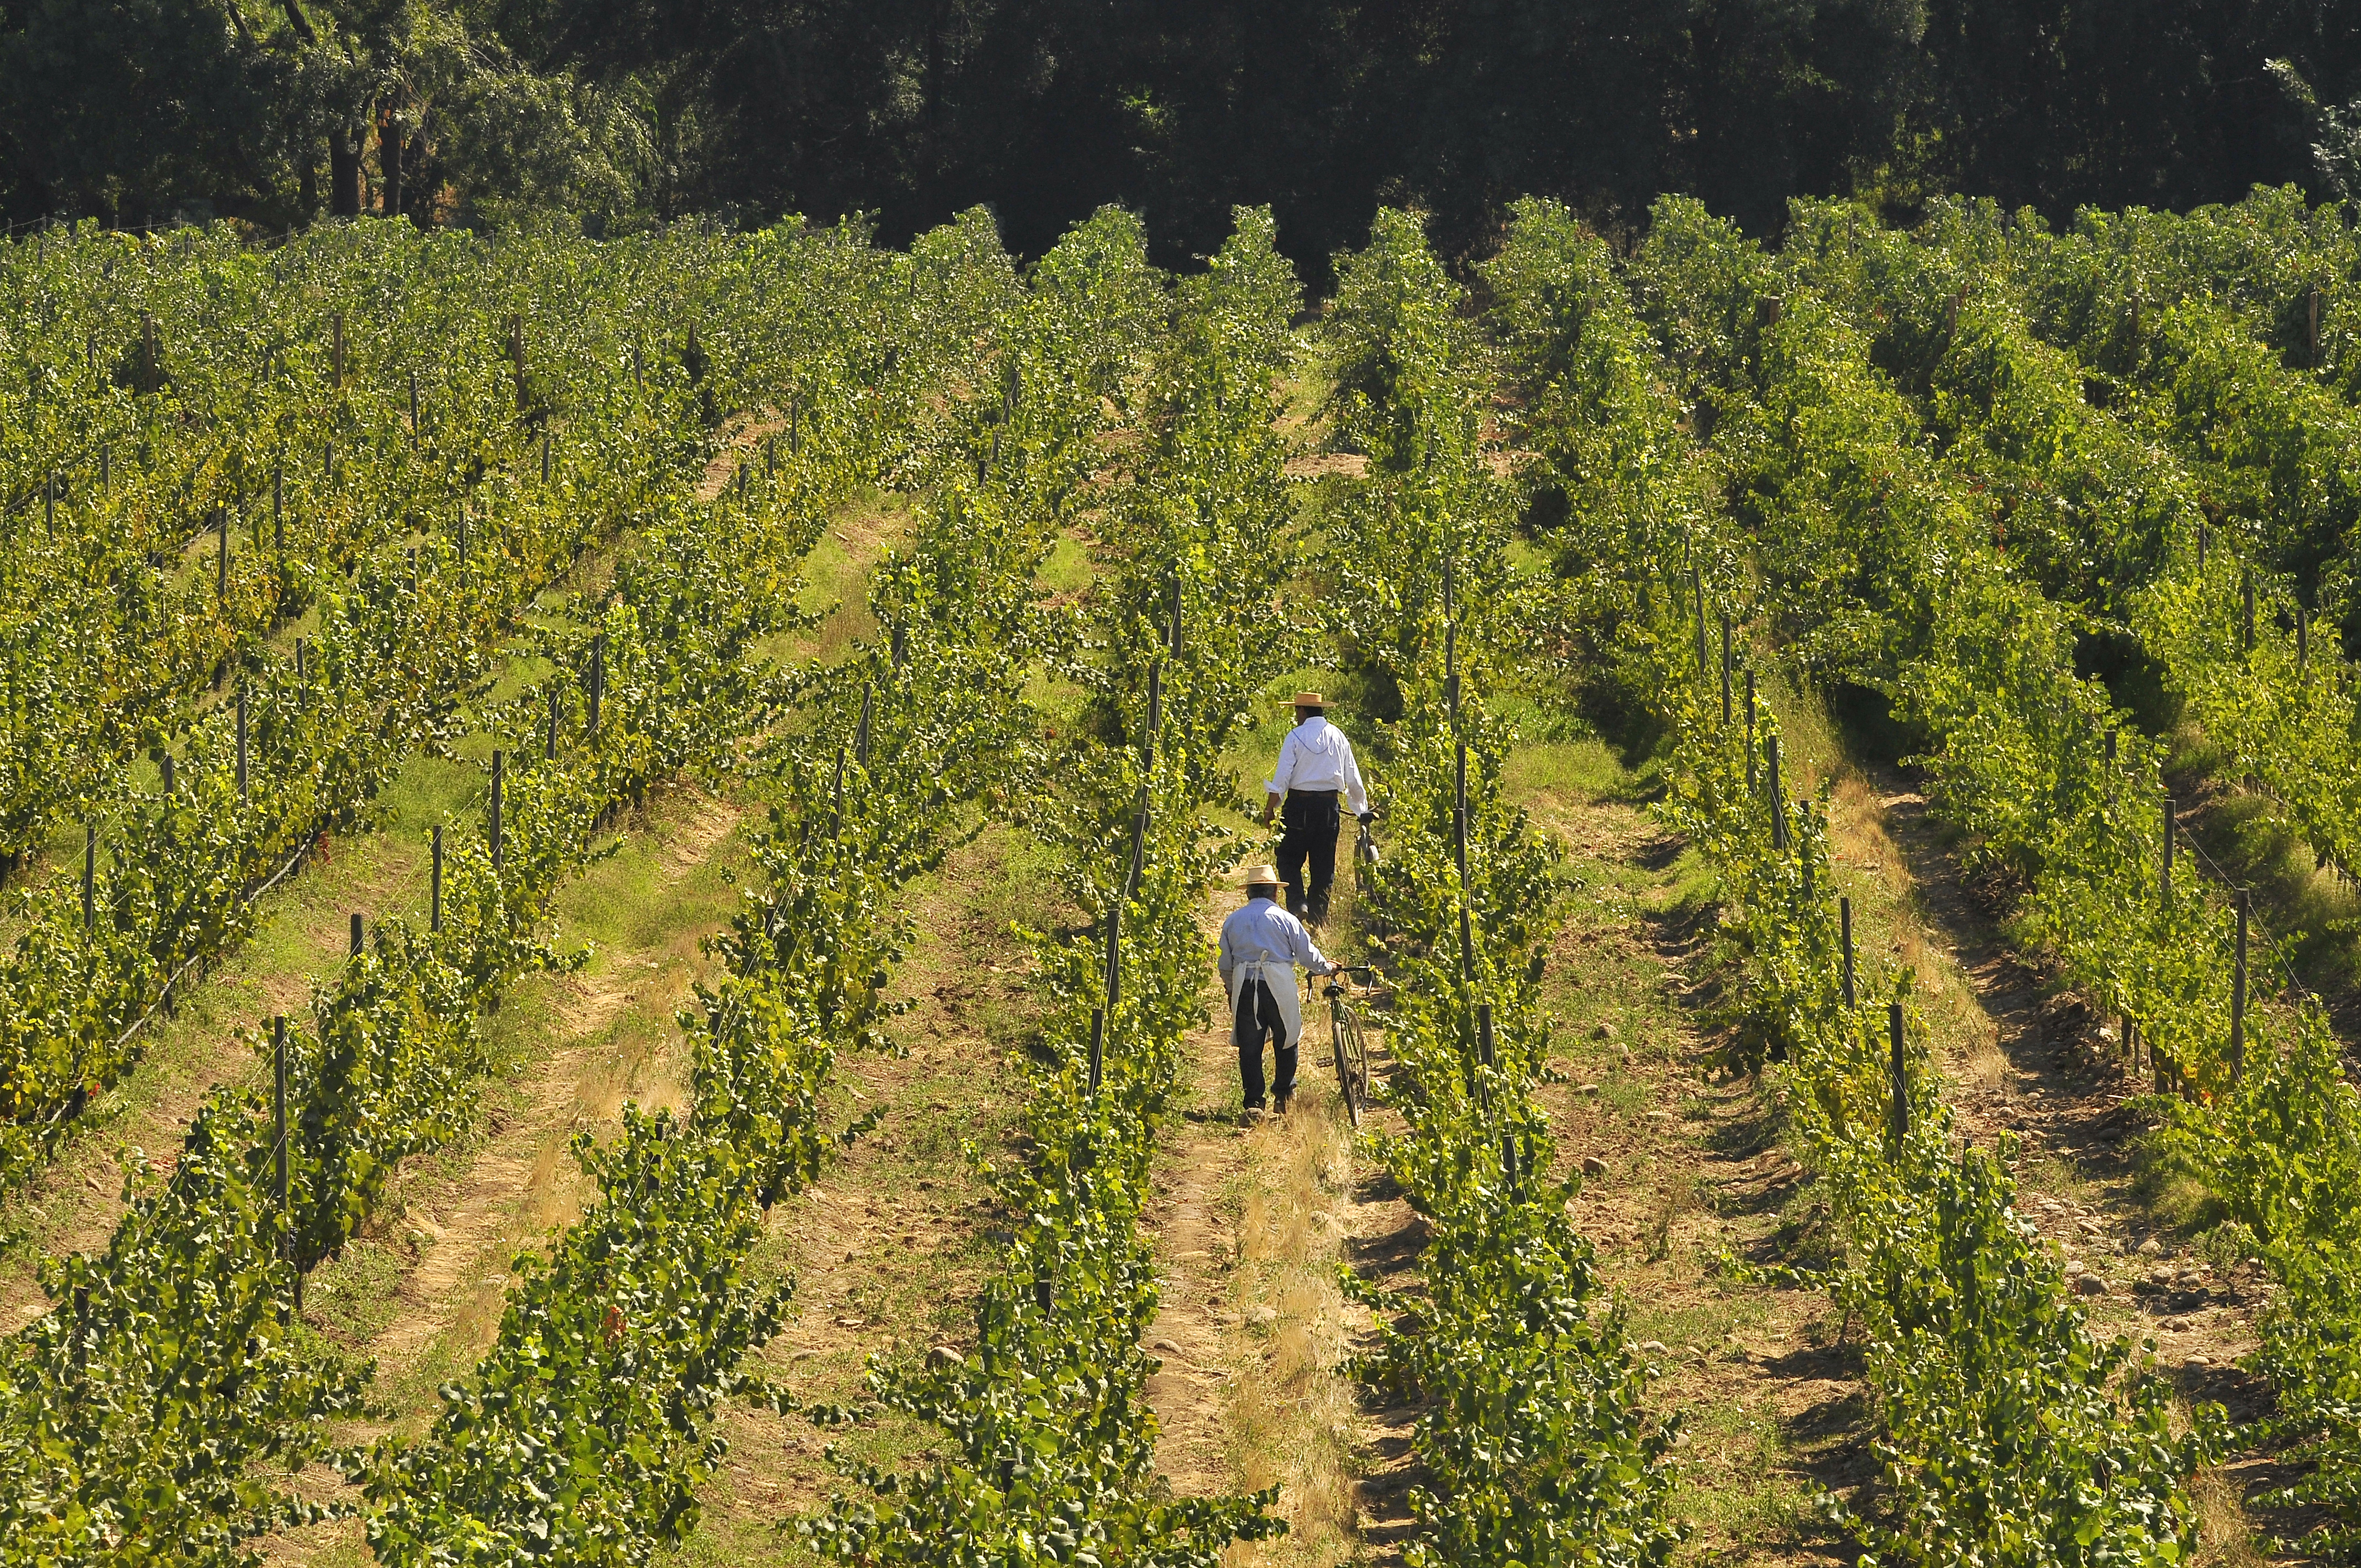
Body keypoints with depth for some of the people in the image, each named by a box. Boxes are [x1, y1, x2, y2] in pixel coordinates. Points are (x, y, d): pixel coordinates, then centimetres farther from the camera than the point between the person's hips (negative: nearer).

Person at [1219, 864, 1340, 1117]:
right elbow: (1307, 954, 5)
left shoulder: (1232, 921, 8)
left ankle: (1253, 1102, 1)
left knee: (1249, 1046, 5)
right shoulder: (1285, 919, -1)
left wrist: (1231, 989, 28)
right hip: (1279, 988, -2)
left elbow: (1225, 964, 13)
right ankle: (1284, 1094, 21)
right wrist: (1327, 968, 24)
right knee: (1286, 1039, 15)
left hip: (1244, 988, 2)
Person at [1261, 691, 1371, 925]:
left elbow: (1282, 778, -8)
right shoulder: (1338, 737, 6)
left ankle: (1297, 902, -12)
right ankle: (1318, 913, 12)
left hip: (1300, 804, -4)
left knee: (1289, 858, 7)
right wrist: (1362, 809, 21)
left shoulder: (1296, 736, -6)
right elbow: (1353, 778, 10)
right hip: (1329, 805, 4)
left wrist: (1269, 809, 0)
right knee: (1324, 863, 11)